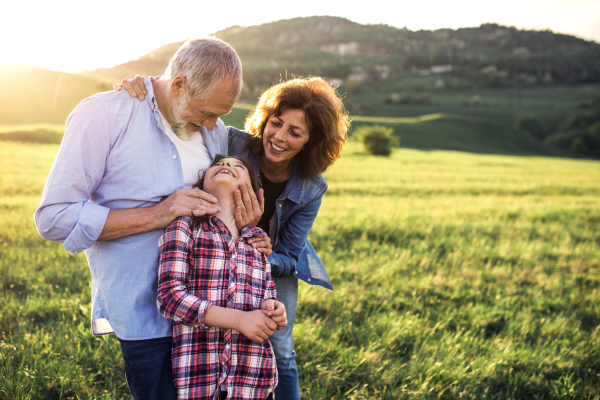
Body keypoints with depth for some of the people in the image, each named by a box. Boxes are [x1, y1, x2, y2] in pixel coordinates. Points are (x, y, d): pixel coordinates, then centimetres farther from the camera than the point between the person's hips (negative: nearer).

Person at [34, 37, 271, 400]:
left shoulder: (215, 130, 7)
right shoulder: (104, 115, -12)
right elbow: (54, 217, -17)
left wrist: (240, 224, -4)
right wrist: (156, 214, -21)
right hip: (146, 312, -5)